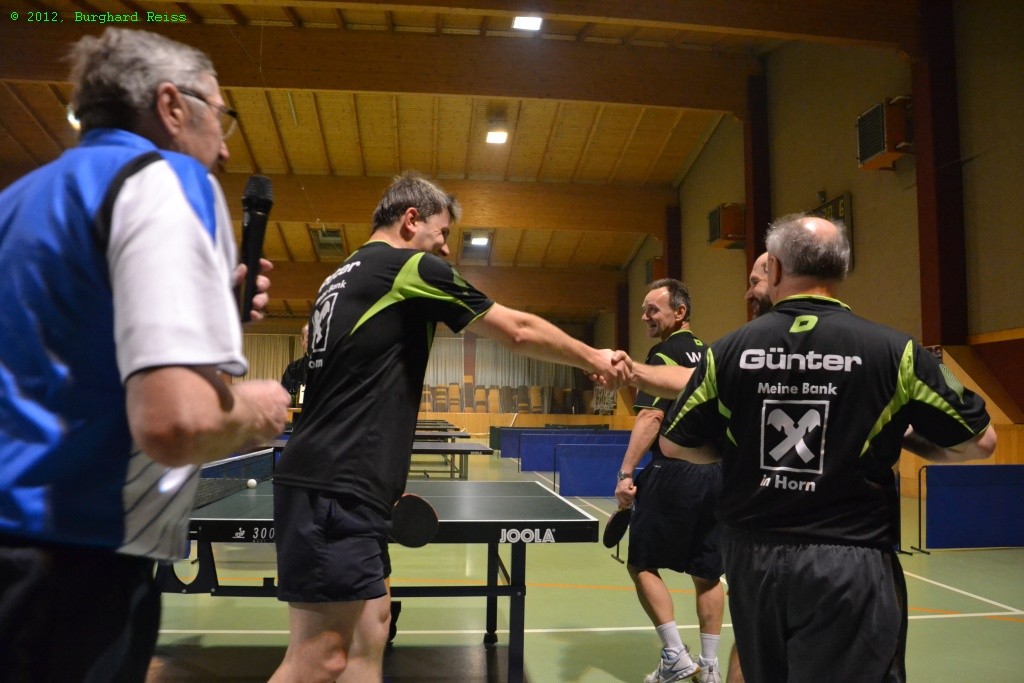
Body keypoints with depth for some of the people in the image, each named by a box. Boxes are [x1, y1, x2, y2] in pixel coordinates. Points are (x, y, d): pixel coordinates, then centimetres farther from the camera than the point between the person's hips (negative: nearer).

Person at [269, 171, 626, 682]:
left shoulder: (343, 277, 20)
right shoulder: (411, 267, -6)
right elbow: (520, 331, -1)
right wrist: (592, 358, 14)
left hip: (323, 485, 10)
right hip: (334, 493, -10)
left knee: (369, 636, 12)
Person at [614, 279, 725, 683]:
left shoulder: (665, 355, -8)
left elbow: (652, 417, -19)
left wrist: (626, 472, -21)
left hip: (675, 472, -8)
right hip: (717, 473, 8)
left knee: (642, 564, 5)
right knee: (707, 572, 12)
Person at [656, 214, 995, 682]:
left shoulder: (728, 351, -4)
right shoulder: (893, 351, -8)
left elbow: (673, 442, 6)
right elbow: (979, 442, 0)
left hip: (752, 560, 3)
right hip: (850, 564, -3)